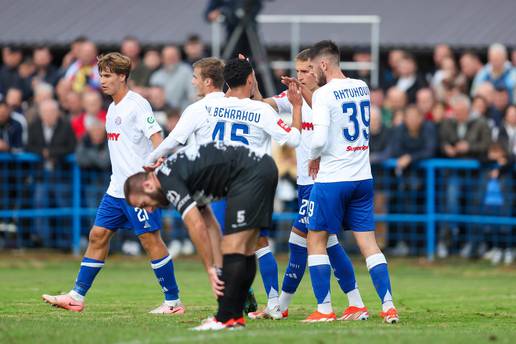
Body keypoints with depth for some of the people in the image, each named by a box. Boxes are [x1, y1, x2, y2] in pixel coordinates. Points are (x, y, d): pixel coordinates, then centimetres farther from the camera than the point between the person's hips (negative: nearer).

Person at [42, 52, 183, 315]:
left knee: (150, 240, -6)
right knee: (98, 235, 7)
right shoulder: (113, 108, 15)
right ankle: (76, 296, 10)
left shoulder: (137, 104, -11)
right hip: (117, 188, 9)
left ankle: (173, 301, 1)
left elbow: (157, 139, -17)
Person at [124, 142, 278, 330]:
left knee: (233, 247, -9)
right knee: (245, 250, 12)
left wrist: (211, 269, -6)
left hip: (250, 173, -10)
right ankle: (235, 315, 15)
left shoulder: (168, 181, -9)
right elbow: (208, 226, 19)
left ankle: (226, 319, -8)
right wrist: (219, 268, 12)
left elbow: (197, 227, -14)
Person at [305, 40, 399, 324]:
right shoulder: (362, 88, 9)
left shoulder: (324, 94, -13)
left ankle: (324, 309, 3)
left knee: (316, 241, 6)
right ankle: (388, 307, -1)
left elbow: (320, 139, -20)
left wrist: (313, 157, 0)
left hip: (331, 180, -6)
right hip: (362, 178, 6)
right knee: (368, 242, 7)